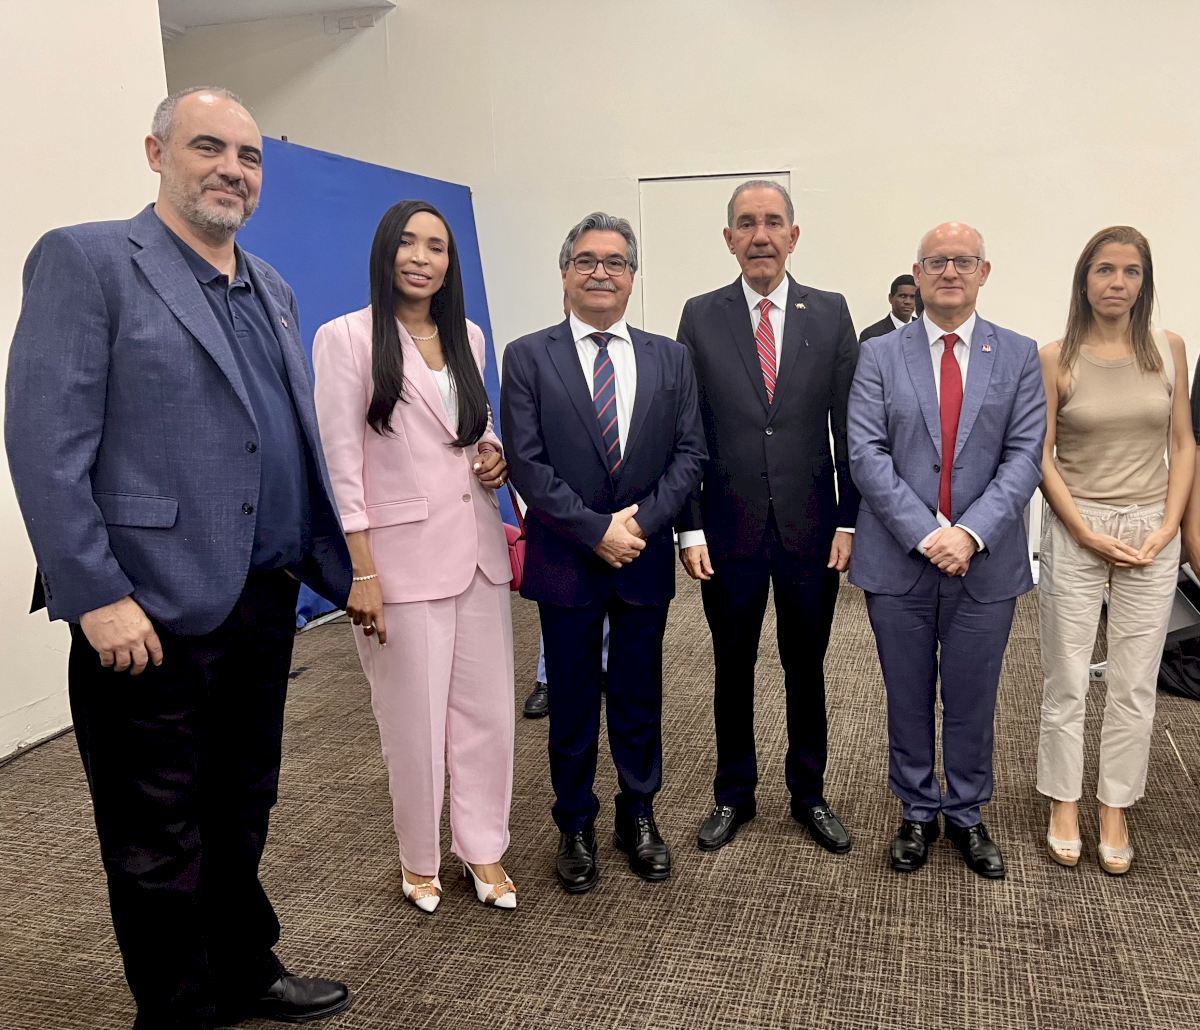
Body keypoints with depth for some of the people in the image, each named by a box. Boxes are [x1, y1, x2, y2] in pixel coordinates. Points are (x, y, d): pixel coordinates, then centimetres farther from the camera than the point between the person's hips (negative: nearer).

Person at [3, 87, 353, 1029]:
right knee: (161, 846, 10)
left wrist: (320, 566, 11)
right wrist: (99, 597, -18)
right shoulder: (86, 260, -6)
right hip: (154, 614, -6)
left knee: (241, 819, 21)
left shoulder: (274, 291, 15)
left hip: (263, 606, 7)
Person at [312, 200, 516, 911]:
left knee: (487, 704, 10)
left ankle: (483, 848, 29)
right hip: (404, 554, -5)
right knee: (414, 715, 7)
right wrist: (362, 572, -14)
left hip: (478, 547, 5)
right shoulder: (347, 338, -7)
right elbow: (340, 463, -10)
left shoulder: (469, 337, 10)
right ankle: (420, 858, 30)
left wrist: (496, 452, -1)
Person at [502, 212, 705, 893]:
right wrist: (597, 531, -16)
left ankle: (639, 814, 33)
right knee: (573, 702, 11)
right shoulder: (528, 358, -3)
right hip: (567, 561, -2)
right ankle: (576, 825, 29)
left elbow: (690, 454, 0)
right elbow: (527, 463, -10)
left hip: (646, 557, 2)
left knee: (640, 696, 14)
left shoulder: (670, 359, 5)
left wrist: (639, 522, -13)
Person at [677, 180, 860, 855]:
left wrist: (850, 520, -2)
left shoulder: (830, 313, 2)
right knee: (733, 667, 13)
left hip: (811, 525, 1)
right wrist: (690, 528, -5)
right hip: (730, 526, 0)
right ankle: (734, 794, 31)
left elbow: (849, 426, 2)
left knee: (807, 666, 13)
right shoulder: (702, 317, 0)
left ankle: (810, 793, 32)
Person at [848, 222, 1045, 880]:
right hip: (899, 560, 0)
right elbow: (866, 454, -7)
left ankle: (967, 814, 32)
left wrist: (970, 533, -17)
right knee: (908, 700, 13)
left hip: (985, 562, 1)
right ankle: (917, 812, 31)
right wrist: (925, 533, -17)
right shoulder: (880, 356, 2)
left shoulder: (1019, 356, 4)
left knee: (972, 702, 13)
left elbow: (1024, 457, -4)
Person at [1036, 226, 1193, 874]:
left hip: (1152, 534, 2)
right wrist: (1088, 534, -11)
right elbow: (1042, 457, -4)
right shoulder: (1056, 358, -3)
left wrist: (1167, 529, -4)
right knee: (1067, 680, 5)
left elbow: (1183, 445, 7)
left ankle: (1115, 811, 22)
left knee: (1134, 685, 7)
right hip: (1074, 531, -2)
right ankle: (1064, 806, 21)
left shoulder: (1168, 349, 4)